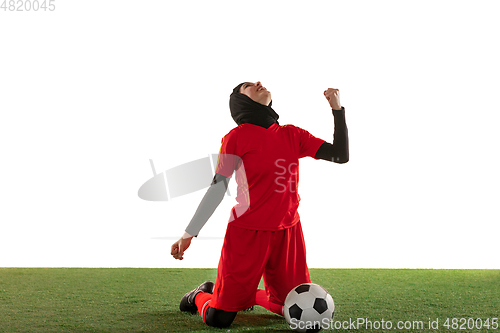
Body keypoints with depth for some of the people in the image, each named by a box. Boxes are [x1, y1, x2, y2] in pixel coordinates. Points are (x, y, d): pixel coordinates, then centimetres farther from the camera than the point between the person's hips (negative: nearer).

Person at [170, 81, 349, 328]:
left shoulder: (293, 135, 7)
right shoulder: (237, 137, -5)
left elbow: (340, 155, 2)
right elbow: (217, 188, -4)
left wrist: (337, 109, -2)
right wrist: (189, 234, -6)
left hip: (288, 233, 4)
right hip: (246, 234, -4)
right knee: (219, 320, -3)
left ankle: (253, 295, 31)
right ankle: (201, 296, 33)